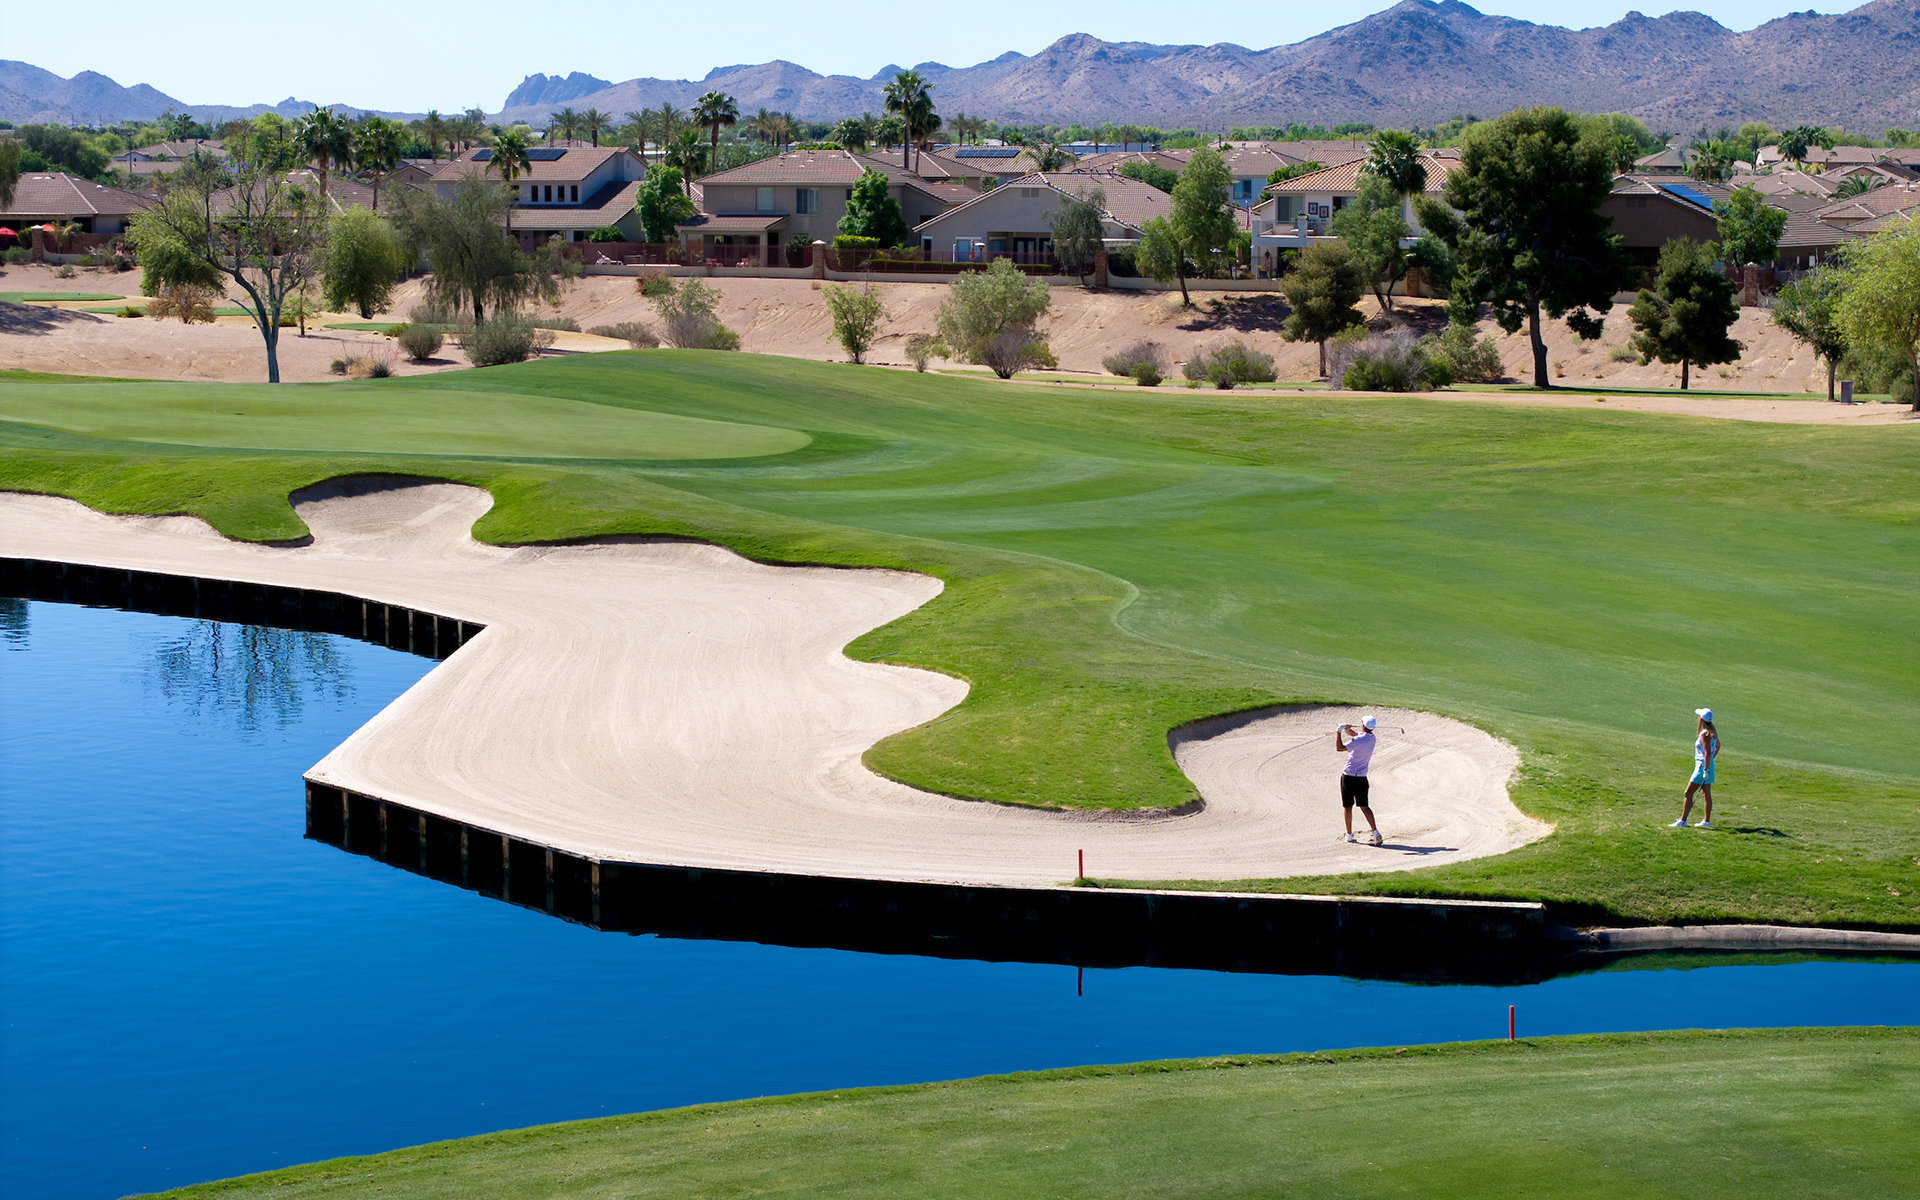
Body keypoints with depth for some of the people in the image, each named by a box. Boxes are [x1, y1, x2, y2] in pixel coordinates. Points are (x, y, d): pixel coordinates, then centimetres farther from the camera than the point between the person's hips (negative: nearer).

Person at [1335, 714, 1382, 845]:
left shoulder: (1360, 740, -20)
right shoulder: (1371, 737, 6)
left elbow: (1339, 747, -25)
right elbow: (1353, 734, 21)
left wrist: (1339, 732, -16)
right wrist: (1347, 729, 1)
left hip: (1348, 777, -6)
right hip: (1362, 777, 6)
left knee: (1347, 807, 7)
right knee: (1364, 806, 7)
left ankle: (1349, 835, 14)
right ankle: (1375, 832, -7)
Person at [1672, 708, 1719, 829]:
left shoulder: (1704, 734, -19)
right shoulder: (1712, 732, 9)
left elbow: (1707, 753, -23)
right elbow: (1717, 746, 24)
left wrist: (1706, 770, -23)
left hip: (1702, 766, -10)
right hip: (1707, 765, 10)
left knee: (1688, 793, -5)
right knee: (1706, 794, 12)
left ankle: (1682, 821, -3)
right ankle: (1706, 821, 16)